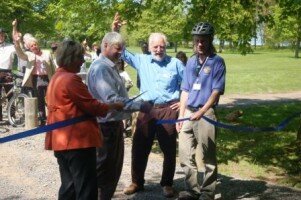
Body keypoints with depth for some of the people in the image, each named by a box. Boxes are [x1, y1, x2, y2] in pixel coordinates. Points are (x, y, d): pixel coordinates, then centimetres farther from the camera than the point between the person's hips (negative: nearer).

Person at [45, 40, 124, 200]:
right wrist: (113, 107, 2)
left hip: (62, 140, 10)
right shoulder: (71, 79, -15)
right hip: (78, 140, -10)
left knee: (69, 186, 15)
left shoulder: (56, 78, 17)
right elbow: (91, 105, -13)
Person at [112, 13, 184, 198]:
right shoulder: (141, 60, 7)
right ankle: (137, 182, 21)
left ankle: (167, 184, 19)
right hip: (146, 110, 2)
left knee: (169, 149, 6)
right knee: (140, 148, 6)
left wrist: (183, 101, 1)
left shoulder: (175, 63, 2)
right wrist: (115, 32, -5)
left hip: (168, 110, -2)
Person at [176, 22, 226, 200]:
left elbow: (217, 91, -10)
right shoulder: (191, 61, 13)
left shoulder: (217, 61, -4)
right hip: (188, 112, 6)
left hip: (206, 113, -6)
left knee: (207, 157, 1)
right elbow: (185, 90, 14)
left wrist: (201, 112, -19)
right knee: (185, 155, 8)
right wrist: (181, 115, 9)